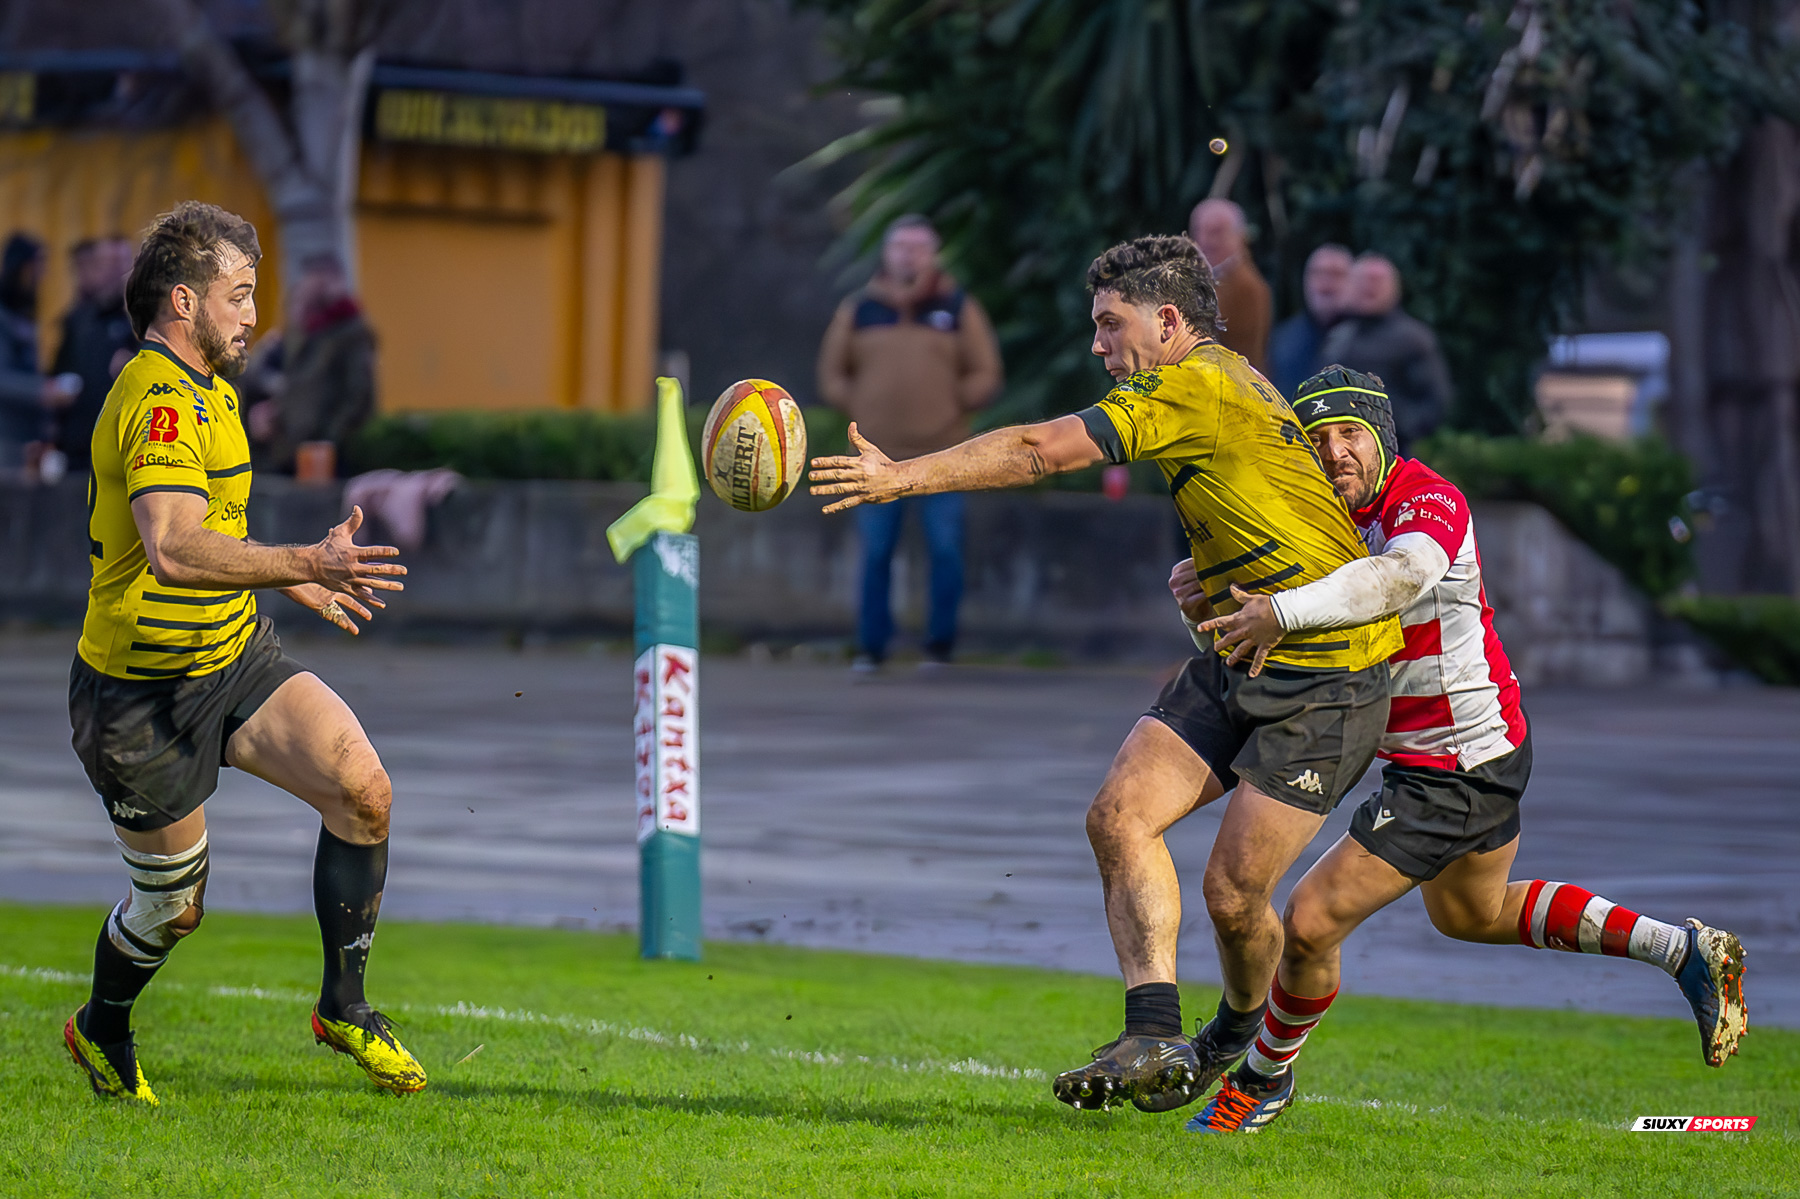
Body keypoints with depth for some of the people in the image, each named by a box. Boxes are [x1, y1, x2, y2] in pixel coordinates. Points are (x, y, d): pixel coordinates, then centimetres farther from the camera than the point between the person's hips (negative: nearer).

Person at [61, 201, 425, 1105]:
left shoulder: (203, 391, 10)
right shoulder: (160, 403, -24)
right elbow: (174, 551, -39)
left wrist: (294, 580, 31)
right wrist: (308, 565, -45)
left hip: (236, 656, 8)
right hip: (145, 697, -8)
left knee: (364, 790, -11)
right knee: (172, 905, 4)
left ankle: (343, 1005, 1)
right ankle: (103, 1032, 34)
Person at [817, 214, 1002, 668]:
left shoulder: (959, 308, 6)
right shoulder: (859, 310, 9)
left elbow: (985, 375, 7)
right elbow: (832, 373, 14)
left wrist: (951, 408, -2)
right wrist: (859, 409, 2)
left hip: (940, 456, -1)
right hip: (877, 460, 1)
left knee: (946, 552, -4)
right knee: (875, 554, 0)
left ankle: (940, 643, 5)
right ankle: (871, 646, 7)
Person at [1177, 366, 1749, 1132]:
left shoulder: (1429, 501, -24)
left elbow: (1402, 575, -49)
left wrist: (1283, 613, -57)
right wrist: (1201, 589, -24)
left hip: (1456, 772, -10)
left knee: (1311, 922, -8)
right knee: (1474, 914, 31)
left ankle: (1263, 1078, 19)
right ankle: (1685, 951, 33)